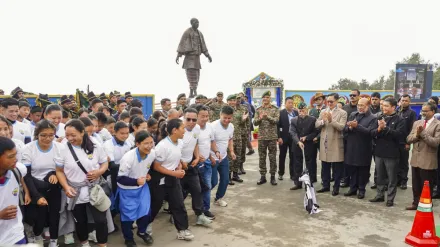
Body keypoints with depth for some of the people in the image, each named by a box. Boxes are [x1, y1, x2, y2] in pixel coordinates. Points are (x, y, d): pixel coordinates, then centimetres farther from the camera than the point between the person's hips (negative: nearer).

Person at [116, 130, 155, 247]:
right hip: (127, 190, -4)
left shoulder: (152, 154, -17)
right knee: (128, 215, 9)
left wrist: (148, 174, -6)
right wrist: (136, 181, -35)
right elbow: (120, 179, -25)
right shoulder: (128, 158, -33)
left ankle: (142, 232, 41)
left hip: (142, 187, 5)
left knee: (145, 211, 11)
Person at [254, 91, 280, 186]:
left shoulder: (275, 109, 1)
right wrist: (260, 118, -22)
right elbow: (255, 122, -1)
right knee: (262, 157, 6)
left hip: (272, 137, -1)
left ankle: (272, 176, 13)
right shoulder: (258, 110, 6)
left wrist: (267, 117, -29)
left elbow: (276, 120, -12)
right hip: (261, 137, 2)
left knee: (272, 157, 3)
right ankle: (263, 176, 15)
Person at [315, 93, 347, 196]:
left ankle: (336, 188, 15)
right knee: (325, 167, 13)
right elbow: (316, 125, 2)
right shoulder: (323, 112, 9)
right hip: (324, 143, 4)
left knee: (337, 168, 4)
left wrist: (331, 120, -28)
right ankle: (326, 185, 25)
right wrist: (323, 120, -17)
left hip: (336, 144, -4)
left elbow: (341, 127, -17)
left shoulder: (342, 113, -5)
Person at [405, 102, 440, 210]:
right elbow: (408, 139, 5)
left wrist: (423, 133, -18)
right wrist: (416, 135, -13)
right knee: (416, 185, 16)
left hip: (428, 161, -5)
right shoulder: (417, 123, 10)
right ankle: (416, 203, 29)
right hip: (415, 159, 6)